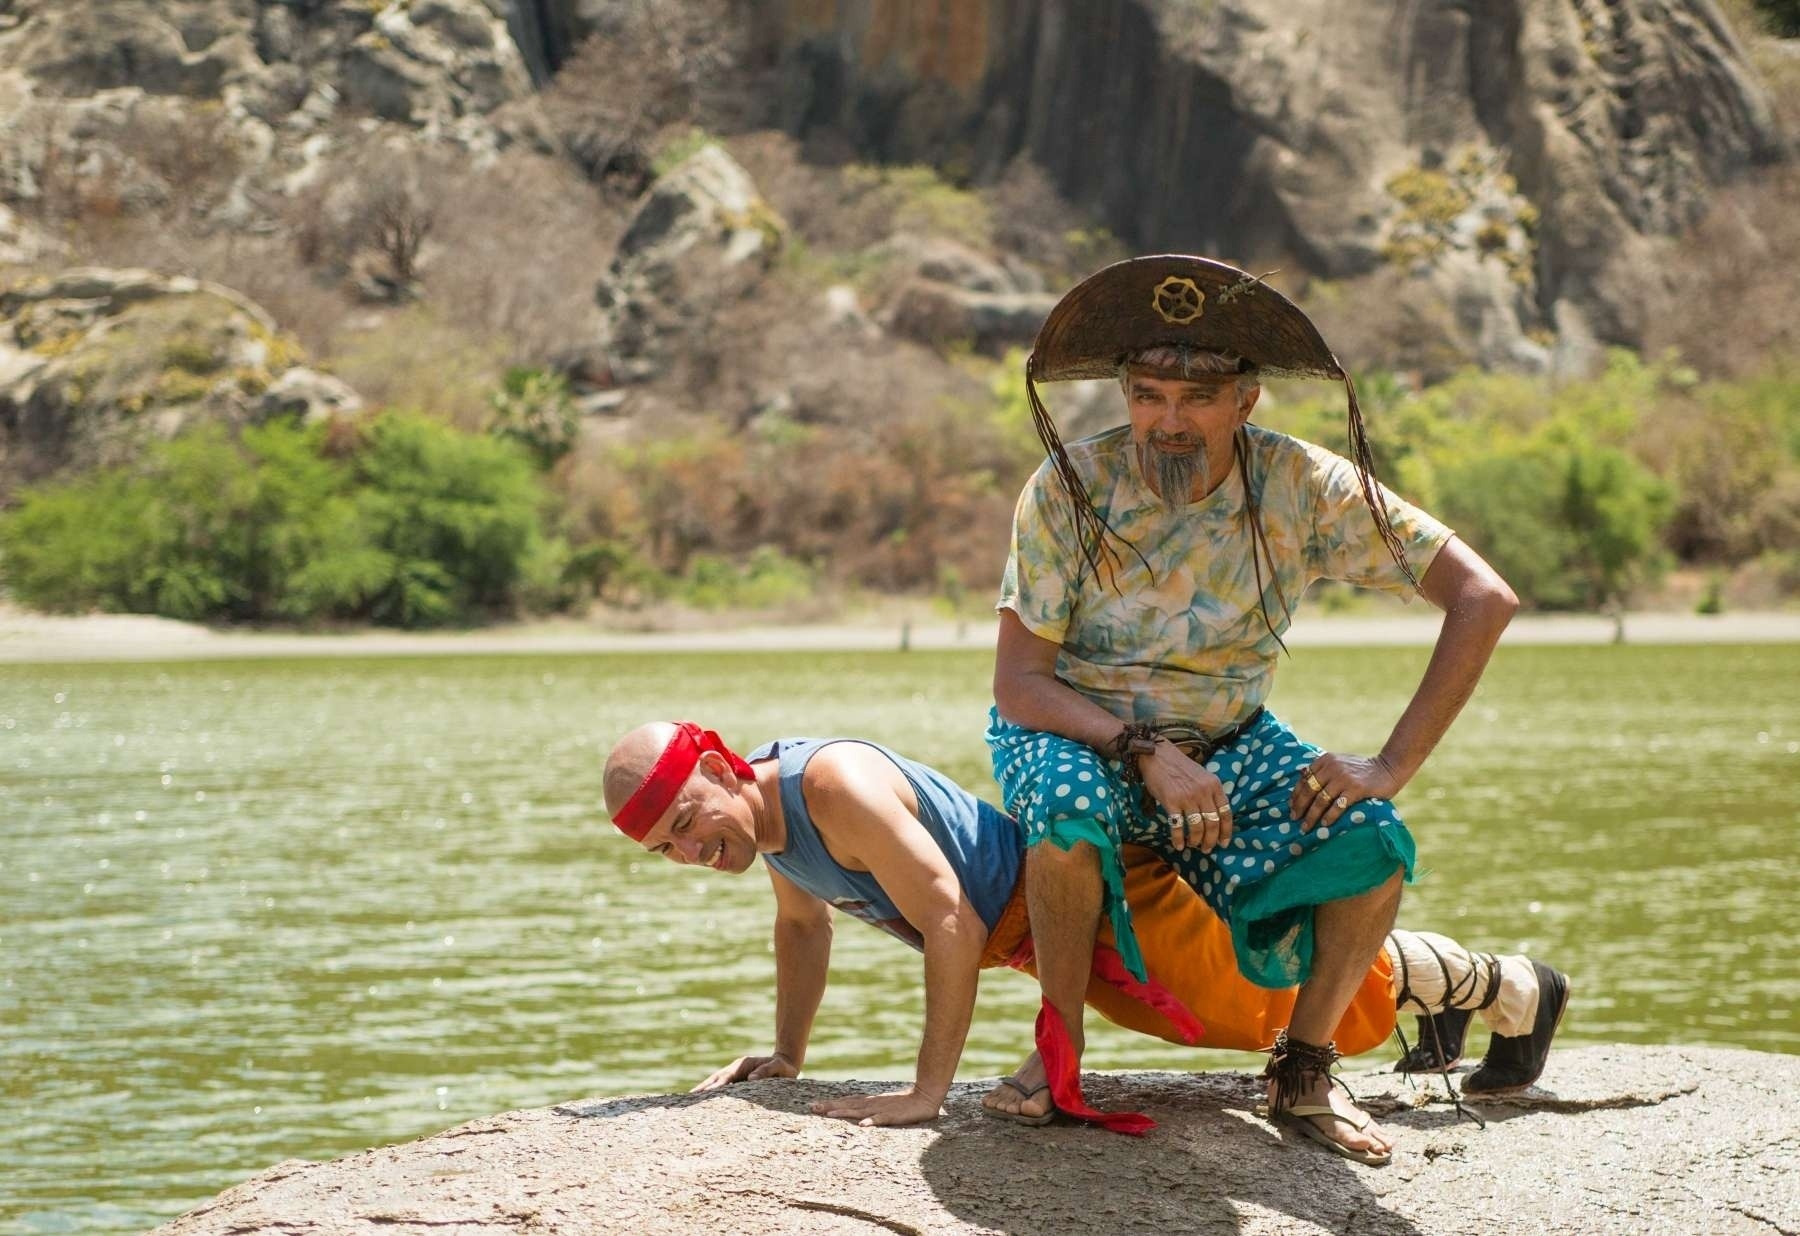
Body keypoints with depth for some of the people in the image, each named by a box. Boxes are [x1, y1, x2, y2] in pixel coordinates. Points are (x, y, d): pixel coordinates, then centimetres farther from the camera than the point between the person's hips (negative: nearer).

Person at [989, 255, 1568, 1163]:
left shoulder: (1302, 489, -19)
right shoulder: (1069, 489, -22)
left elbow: (1483, 599, -20)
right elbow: (1018, 682, -20)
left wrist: (1391, 768, -25)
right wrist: (1148, 754, -34)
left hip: (1227, 741, 2)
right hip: (1073, 728, -2)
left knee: (1371, 844, -24)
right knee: (1071, 799, -38)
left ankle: (1303, 1073, -2)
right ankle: (1059, 1049, -16)